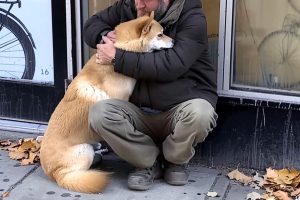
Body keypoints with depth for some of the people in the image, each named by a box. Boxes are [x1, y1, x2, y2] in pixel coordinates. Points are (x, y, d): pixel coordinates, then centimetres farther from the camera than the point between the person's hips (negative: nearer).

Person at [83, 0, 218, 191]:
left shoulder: (192, 19, -12)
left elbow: (170, 66, -24)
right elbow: (92, 25, 16)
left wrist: (117, 57, -20)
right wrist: (105, 35, -9)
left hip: (181, 107, -3)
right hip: (138, 111, 4)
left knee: (199, 113, -37)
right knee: (99, 113, -24)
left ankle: (176, 160, -2)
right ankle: (151, 161, -1)